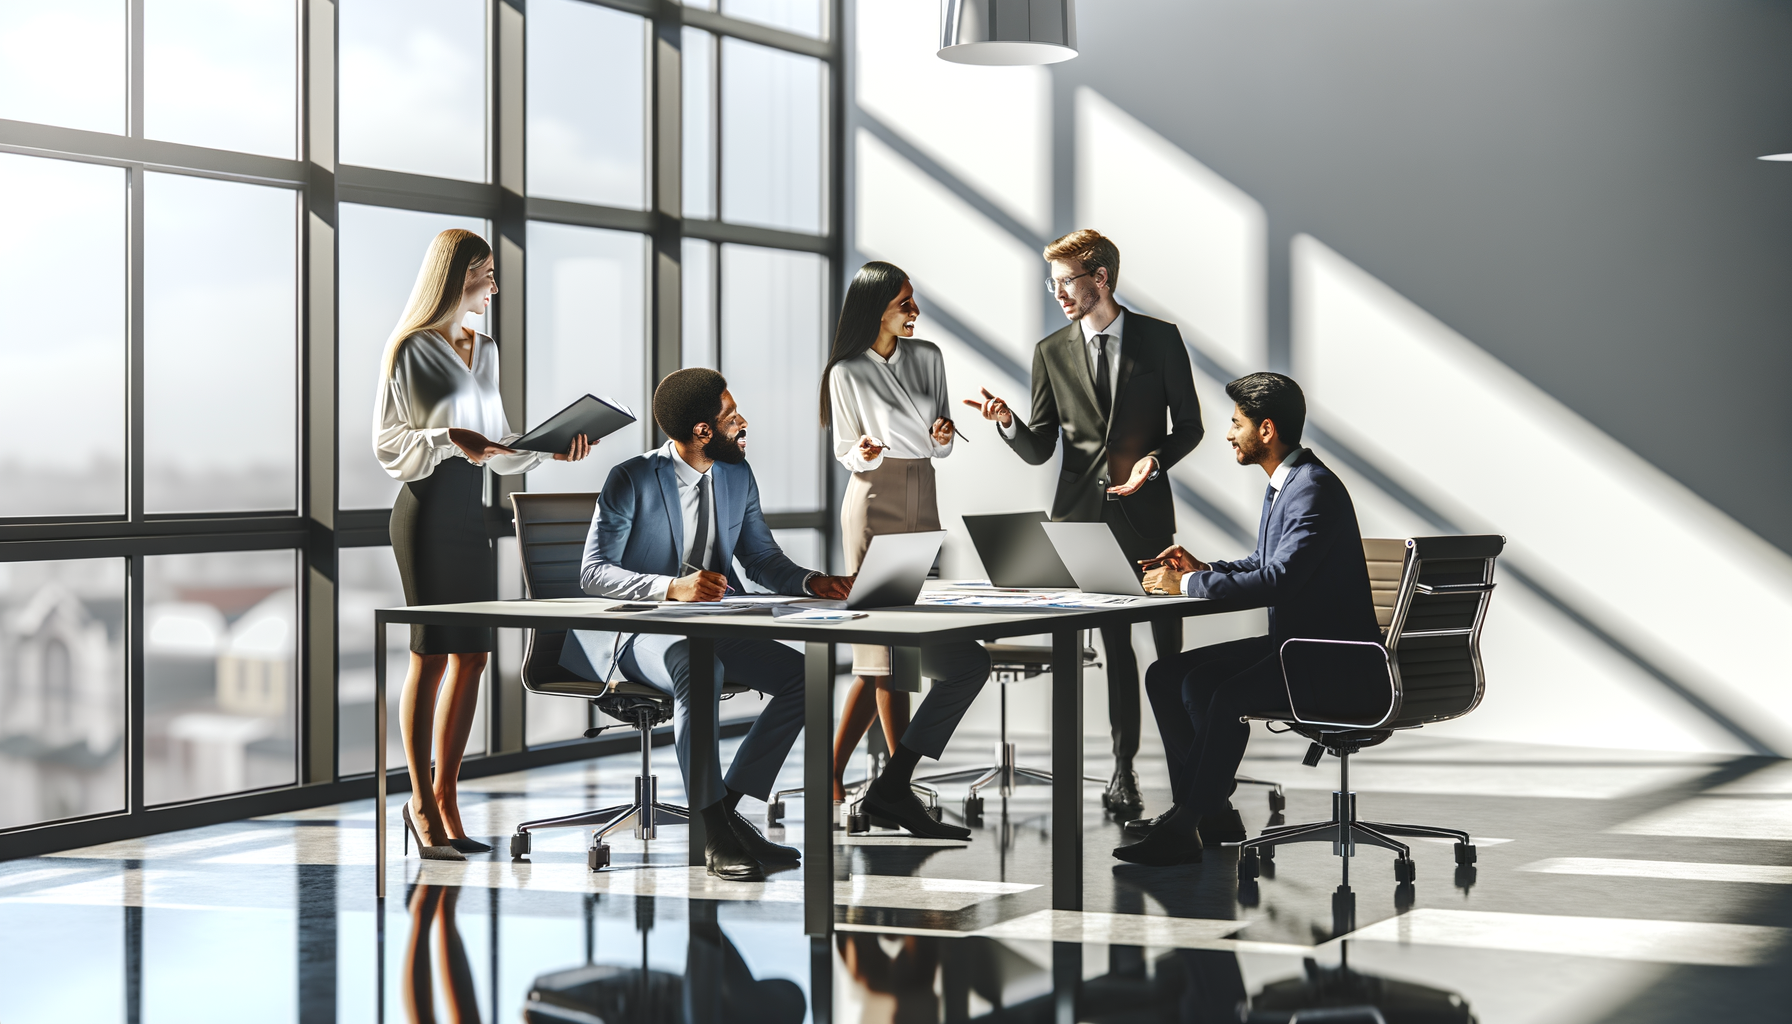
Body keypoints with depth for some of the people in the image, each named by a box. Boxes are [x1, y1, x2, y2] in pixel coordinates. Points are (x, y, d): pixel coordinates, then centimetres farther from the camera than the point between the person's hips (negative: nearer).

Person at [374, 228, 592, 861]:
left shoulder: (485, 351, 16)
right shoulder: (411, 349, -5)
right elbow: (388, 442, -7)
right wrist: (450, 439, -21)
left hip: (472, 511, 7)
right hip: (427, 512, -7)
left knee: (472, 656, 4)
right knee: (432, 656, -4)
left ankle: (444, 800, 12)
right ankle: (421, 803, 5)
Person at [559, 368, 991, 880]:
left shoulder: (737, 476, 8)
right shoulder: (632, 480, -12)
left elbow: (763, 560, 14)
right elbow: (593, 572, -17)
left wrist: (812, 582, -7)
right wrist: (673, 586, -33)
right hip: (633, 628, -7)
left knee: (799, 676, -15)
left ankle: (724, 812, -14)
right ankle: (716, 833, -35)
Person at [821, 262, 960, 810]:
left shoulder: (928, 356, 9)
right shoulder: (848, 372, -5)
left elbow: (939, 449, 14)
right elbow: (846, 451, 0)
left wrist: (943, 435, -8)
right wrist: (863, 453, -22)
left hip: (922, 501, 6)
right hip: (875, 502, -6)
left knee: (879, 649, 5)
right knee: (888, 644, -7)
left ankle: (831, 771, 12)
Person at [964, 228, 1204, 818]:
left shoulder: (1160, 339, 1)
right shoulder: (1050, 353, 7)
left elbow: (1189, 424, 5)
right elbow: (1039, 451, 6)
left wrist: (1155, 460, -13)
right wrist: (1007, 422, -14)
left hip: (1146, 510, -1)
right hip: (1081, 511, 1)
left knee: (1168, 637, 4)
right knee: (1112, 641, 3)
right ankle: (1123, 764, 10)